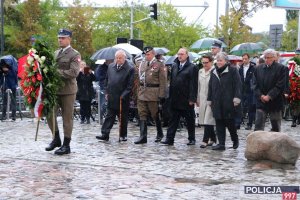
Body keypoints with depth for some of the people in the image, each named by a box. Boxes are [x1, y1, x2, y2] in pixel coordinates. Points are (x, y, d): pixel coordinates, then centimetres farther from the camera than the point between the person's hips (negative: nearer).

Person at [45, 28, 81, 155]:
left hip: (67, 90, -6)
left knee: (67, 117, 1)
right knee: (49, 114, 5)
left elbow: (74, 72, -18)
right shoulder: (56, 53, 16)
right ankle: (56, 139, 23)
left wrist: (57, 72, -22)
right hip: (55, 89, 6)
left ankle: (66, 145, 9)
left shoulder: (75, 54, -6)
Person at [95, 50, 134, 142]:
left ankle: (123, 135, 16)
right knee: (109, 117, 5)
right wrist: (107, 92, 10)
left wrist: (123, 96, -14)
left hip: (122, 99, -4)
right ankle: (105, 134, 5)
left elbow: (130, 85, -10)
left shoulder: (130, 69, -8)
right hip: (111, 98, 4)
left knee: (123, 118, 6)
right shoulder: (111, 66, 9)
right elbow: (107, 80, 17)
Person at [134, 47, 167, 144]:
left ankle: (159, 134, 27)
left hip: (153, 94, -5)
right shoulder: (142, 64, 12)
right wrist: (138, 91, 12)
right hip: (142, 93, 5)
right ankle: (143, 137, 4)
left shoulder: (159, 65, -5)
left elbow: (163, 81, -7)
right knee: (142, 114, 2)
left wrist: (162, 95, -12)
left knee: (155, 115, 7)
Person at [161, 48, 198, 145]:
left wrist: (192, 98, -15)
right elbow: (171, 81, 14)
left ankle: (192, 139, 18)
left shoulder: (192, 67, -6)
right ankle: (169, 139, 6)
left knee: (189, 120, 7)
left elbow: (194, 84, -10)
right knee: (173, 120, 5)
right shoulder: (174, 66, 12)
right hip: (174, 100, 5)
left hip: (186, 100, -5)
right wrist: (170, 96, 9)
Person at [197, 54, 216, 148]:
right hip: (202, 99, 7)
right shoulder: (200, 71, 13)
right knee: (205, 120, 10)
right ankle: (212, 138, 23)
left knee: (208, 120, -9)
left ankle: (205, 140, -8)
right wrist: (198, 99, 15)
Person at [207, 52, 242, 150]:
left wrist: (237, 98, -15)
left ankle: (235, 140, 22)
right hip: (217, 103, 5)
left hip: (229, 103, -5)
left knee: (230, 122, 0)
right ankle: (221, 143, 6)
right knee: (219, 124, 3)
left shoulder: (232, 70, -2)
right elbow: (210, 86, 18)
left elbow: (238, 85, -8)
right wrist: (210, 99, 15)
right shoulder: (214, 72, 15)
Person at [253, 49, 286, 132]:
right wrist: (260, 96, -9)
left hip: (275, 102, -2)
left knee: (276, 127, 9)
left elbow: (280, 85, -11)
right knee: (258, 126, -3)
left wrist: (269, 96, -15)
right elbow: (255, 84, 6)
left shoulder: (281, 68, -5)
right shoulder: (259, 68, 8)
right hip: (261, 102, 3)